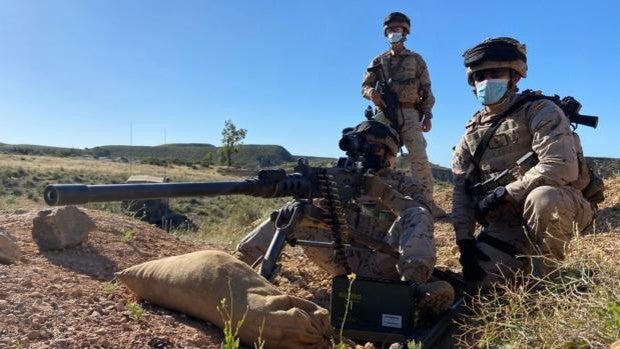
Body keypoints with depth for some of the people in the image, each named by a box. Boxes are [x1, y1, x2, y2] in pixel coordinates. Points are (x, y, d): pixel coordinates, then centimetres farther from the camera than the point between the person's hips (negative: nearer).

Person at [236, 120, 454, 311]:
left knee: (417, 215, -25)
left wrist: (384, 192, -26)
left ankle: (414, 282, -46)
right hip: (344, 259, 2)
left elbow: (421, 215, -11)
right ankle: (241, 260, -19)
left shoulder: (404, 184, 10)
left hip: (380, 265, -2)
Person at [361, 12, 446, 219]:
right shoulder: (378, 61, 17)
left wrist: (428, 115, 0)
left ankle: (427, 203, -13)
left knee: (419, 157, -13)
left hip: (409, 113, -2)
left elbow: (426, 90, 11)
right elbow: (365, 86, 12)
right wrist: (372, 92, -12)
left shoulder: (416, 59, 14)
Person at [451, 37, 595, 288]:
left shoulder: (539, 111, -9)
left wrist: (503, 193, -23)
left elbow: (562, 168, -25)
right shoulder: (472, 134, 7)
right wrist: (465, 241, -8)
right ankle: (526, 257, 19)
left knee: (542, 198, -39)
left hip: (556, 207, -4)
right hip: (507, 223, 5)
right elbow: (462, 192, 3)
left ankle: (543, 279, -15)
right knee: (475, 280, -9)